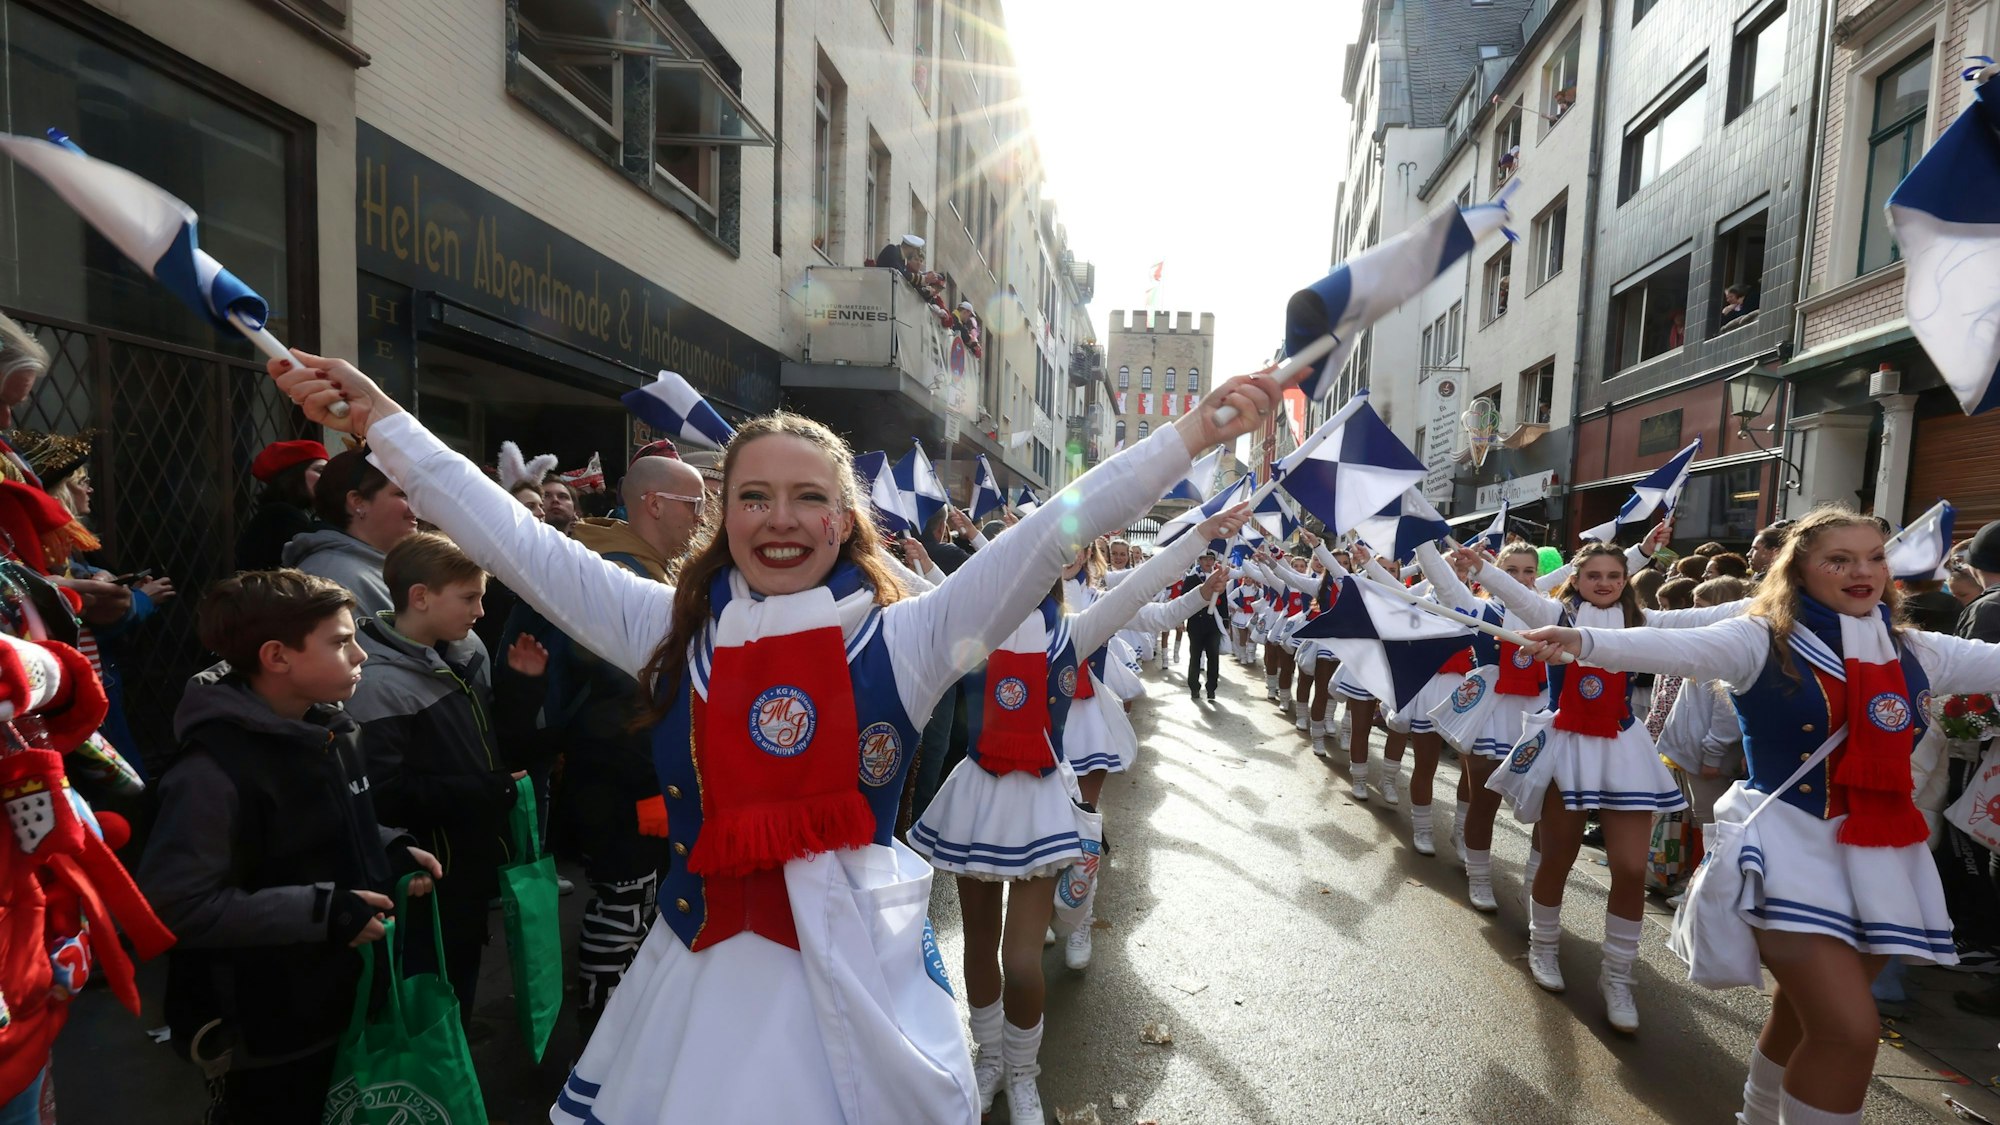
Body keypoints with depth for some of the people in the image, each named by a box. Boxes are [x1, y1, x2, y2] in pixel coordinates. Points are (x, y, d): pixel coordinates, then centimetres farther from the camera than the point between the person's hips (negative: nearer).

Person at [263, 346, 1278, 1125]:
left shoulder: (901, 639, -9)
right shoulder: (673, 629, -1)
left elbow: (1049, 533, -15)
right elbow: (516, 541, 2)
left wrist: (1193, 433, -19)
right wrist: (379, 419, 2)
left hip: (854, 977, -2)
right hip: (702, 970, 3)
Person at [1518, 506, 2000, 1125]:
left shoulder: (1916, 652, 7)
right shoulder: (1762, 641, -10)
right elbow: (1680, 648, -27)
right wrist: (1586, 642, -46)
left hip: (1880, 854, 6)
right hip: (1790, 841, -6)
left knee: (1807, 1015, 19)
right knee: (1850, 1029, -13)